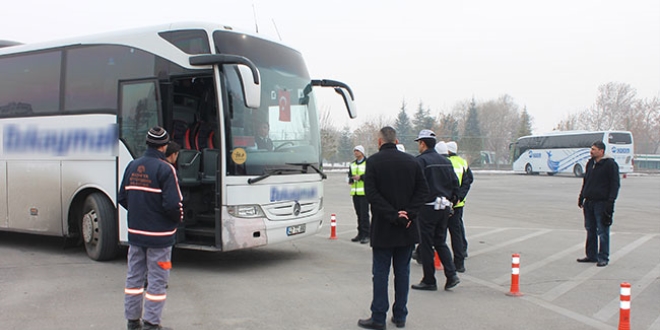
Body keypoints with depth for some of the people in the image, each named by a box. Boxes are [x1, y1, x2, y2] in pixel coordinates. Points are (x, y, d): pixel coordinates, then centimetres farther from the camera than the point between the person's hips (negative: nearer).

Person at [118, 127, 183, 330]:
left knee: (134, 276, 15)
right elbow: (172, 204, -21)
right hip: (158, 235, -6)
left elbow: (122, 198, 10)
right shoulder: (165, 169, -15)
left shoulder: (132, 166, 5)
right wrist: (178, 218, -1)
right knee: (157, 279, 3)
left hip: (135, 232, 6)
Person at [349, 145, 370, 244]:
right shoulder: (352, 164, 18)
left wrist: (360, 177, -19)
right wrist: (350, 180, 2)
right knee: (358, 213, 9)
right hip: (355, 192, 6)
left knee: (364, 214, -8)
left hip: (364, 192, -6)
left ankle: (366, 235, -5)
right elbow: (349, 175, 24)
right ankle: (360, 234, 15)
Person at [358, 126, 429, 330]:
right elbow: (423, 190, 0)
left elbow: (371, 193, -15)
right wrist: (409, 213, -6)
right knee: (402, 271, 11)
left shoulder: (373, 161, -6)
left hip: (383, 228, -3)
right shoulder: (411, 161, 5)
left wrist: (393, 215, -14)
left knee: (380, 272, 3)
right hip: (407, 228, 4)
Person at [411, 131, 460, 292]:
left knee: (426, 245, 3)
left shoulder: (421, 160, -11)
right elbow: (455, 184, 12)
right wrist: (451, 202, 19)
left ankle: (429, 281, 9)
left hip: (427, 208, -7)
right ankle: (451, 274, 5)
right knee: (441, 242, 17)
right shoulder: (446, 161, 11)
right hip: (444, 207, 7)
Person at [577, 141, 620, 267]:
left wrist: (610, 202, -16)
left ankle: (603, 258, 5)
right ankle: (591, 255, 21)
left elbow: (615, 184, -10)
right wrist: (581, 197, 17)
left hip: (602, 203, -7)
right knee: (590, 230, 12)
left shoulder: (610, 164, -8)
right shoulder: (590, 163, 13)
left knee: (602, 232, -2)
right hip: (589, 202, 7)